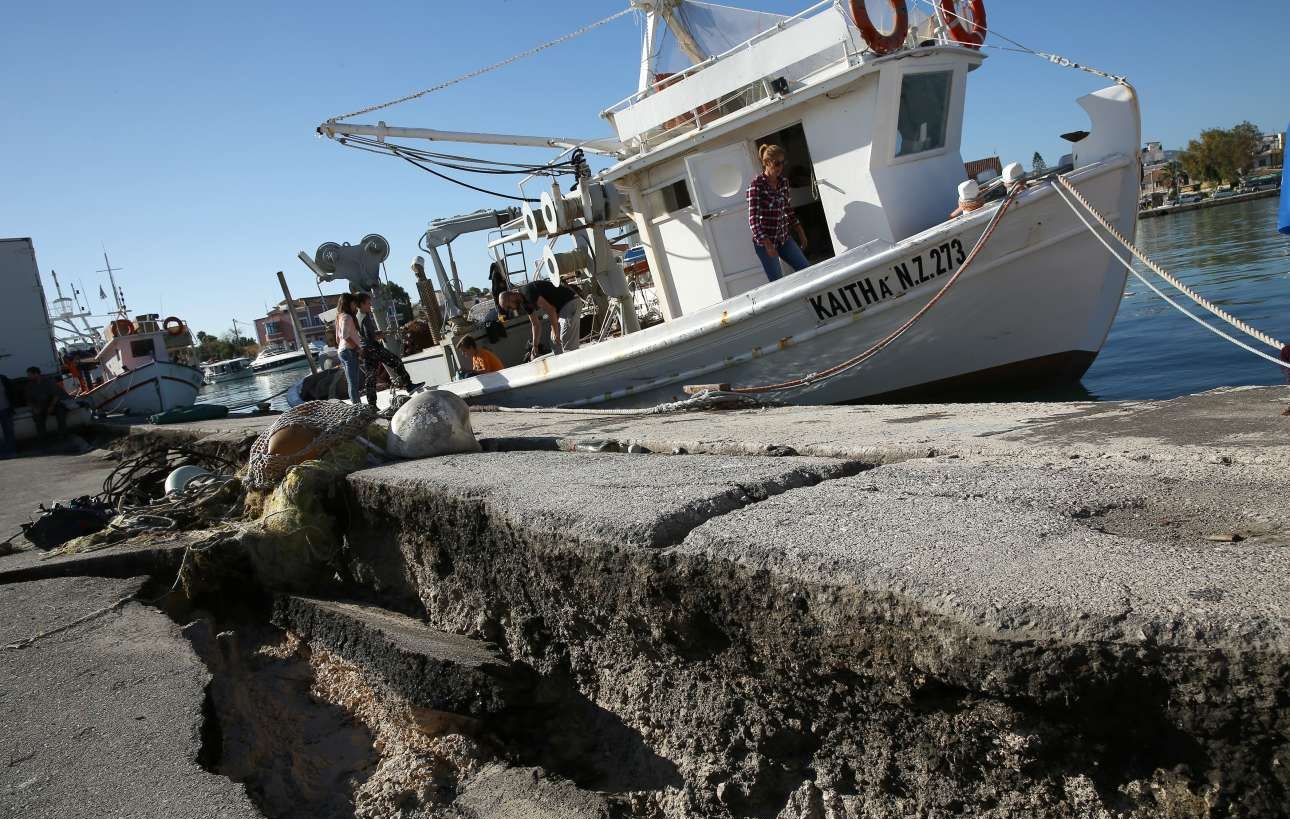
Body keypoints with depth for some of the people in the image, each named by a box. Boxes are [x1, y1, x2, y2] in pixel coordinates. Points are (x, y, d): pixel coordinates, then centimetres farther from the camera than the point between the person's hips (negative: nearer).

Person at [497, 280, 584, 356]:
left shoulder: (527, 292, -19)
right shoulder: (524, 303, 11)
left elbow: (550, 309, -23)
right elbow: (536, 325, 19)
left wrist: (555, 331, -16)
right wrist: (535, 346, 17)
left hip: (570, 302, -11)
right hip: (561, 307, 11)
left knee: (568, 343, -15)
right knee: (555, 342, 12)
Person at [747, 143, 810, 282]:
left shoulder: (783, 182, 5)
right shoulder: (756, 185, -14)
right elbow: (753, 219, -18)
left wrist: (800, 231, 20)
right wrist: (767, 244, -23)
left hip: (784, 238, 7)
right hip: (765, 241, -6)